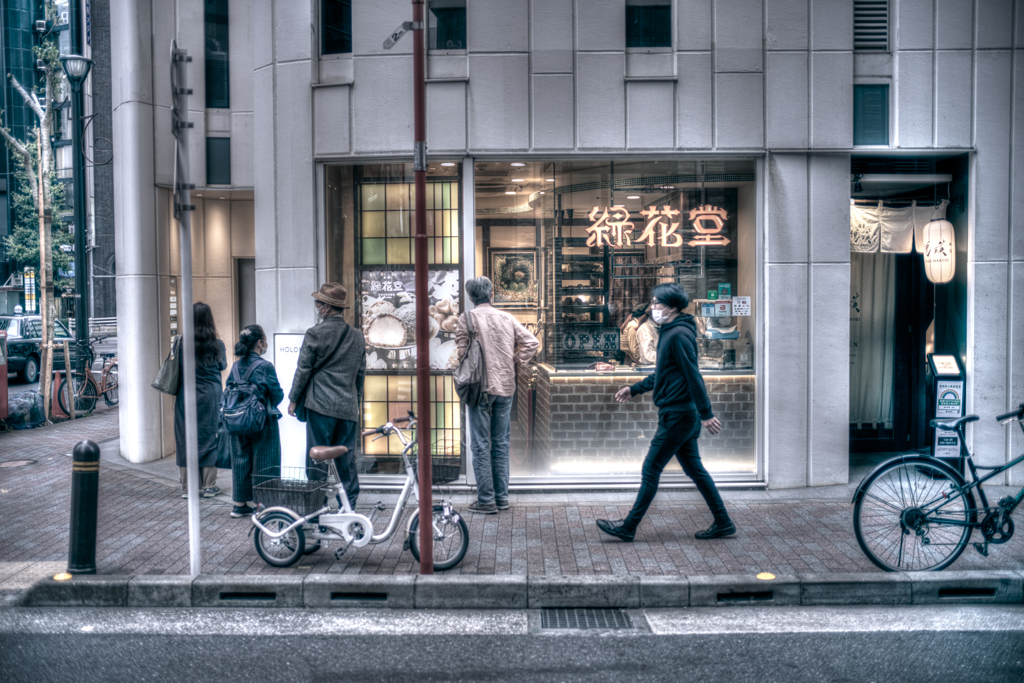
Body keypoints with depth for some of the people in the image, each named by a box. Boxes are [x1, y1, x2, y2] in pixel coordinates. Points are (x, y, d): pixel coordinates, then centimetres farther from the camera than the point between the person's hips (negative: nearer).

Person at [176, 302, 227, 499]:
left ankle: (188, 486, 14)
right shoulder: (217, 345, -5)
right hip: (211, 396, 0)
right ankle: (209, 485, 13)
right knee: (210, 437, 8)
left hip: (186, 395, 0)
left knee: (186, 438, 8)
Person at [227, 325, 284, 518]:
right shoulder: (265, 366, -14)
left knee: (241, 461, 13)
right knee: (263, 464, 4)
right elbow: (278, 395, -10)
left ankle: (241, 504, 21)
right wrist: (268, 402, 11)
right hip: (263, 423, -6)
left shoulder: (236, 367, 3)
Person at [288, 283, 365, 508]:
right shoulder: (357, 336, 9)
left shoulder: (315, 333, -7)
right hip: (349, 408, 5)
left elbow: (303, 369, -4)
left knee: (317, 459, 4)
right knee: (347, 460, 9)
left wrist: (293, 399, 8)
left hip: (321, 405, -5)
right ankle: (349, 508, 14)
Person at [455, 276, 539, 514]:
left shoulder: (467, 318, -6)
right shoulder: (507, 318, 5)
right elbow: (532, 342, 1)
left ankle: (486, 500, 5)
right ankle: (502, 497, 19)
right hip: (506, 387, 4)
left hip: (480, 388, -4)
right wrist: (516, 361, 7)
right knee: (501, 443, 13)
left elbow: (462, 352, -10)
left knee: (481, 445, 3)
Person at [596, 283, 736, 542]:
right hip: (682, 414, 10)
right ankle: (723, 523, 22)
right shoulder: (670, 332, 15)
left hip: (677, 415, -10)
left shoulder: (679, 334, -17)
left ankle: (628, 527, 8)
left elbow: (693, 375, -21)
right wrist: (634, 389, 24)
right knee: (694, 469, 15)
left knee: (650, 469, -2)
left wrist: (706, 413, -22)